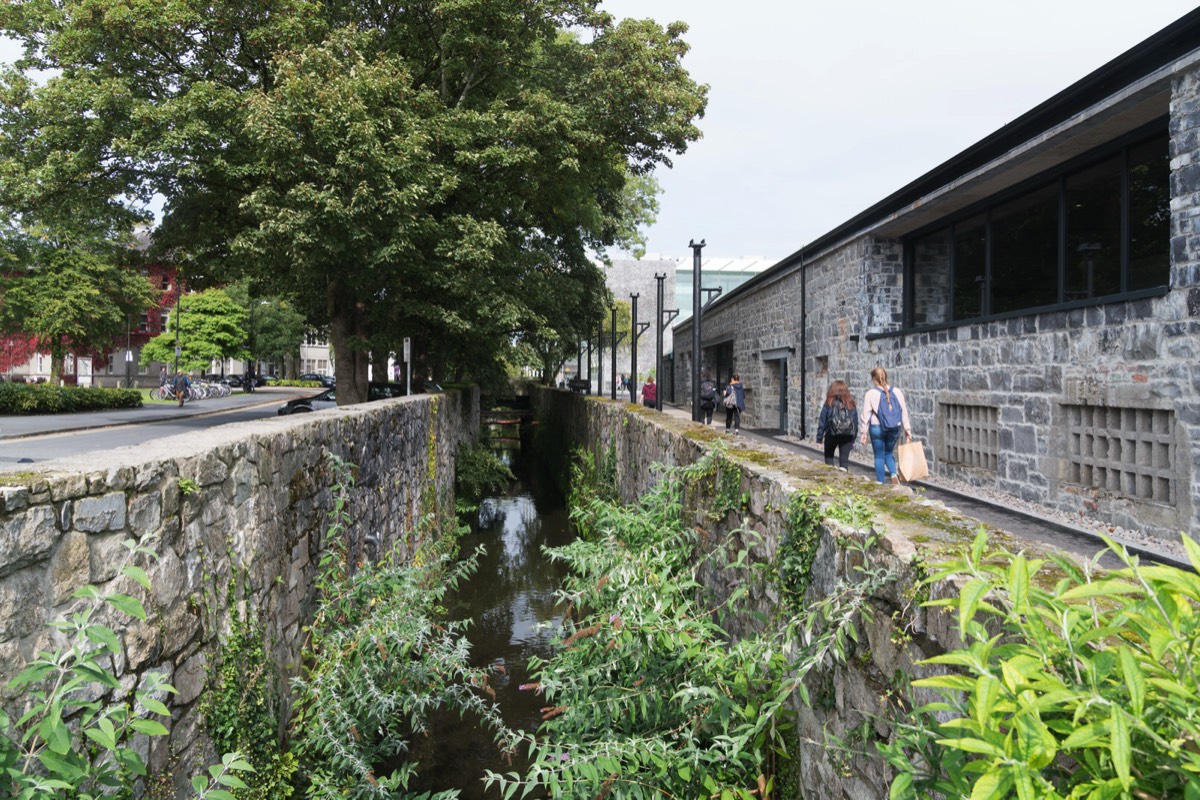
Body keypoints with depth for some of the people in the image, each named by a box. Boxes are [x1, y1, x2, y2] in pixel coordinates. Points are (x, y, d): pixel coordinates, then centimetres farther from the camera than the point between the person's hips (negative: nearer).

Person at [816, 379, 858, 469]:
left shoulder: (829, 404, -6)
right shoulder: (851, 404, 0)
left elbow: (822, 421, -4)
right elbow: (856, 423, 5)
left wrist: (819, 438, 2)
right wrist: (854, 438, 14)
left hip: (832, 435, -1)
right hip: (847, 437, 1)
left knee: (828, 457, 19)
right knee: (844, 460, 6)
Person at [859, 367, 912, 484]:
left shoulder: (871, 393, -8)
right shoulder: (897, 392, 0)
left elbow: (866, 414, -6)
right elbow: (904, 412, 3)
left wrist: (864, 432, 1)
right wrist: (908, 430, 10)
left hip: (876, 428, -3)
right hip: (894, 429, 3)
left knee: (879, 456, 9)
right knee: (888, 453, 20)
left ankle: (881, 483, 11)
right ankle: (893, 473, -6)